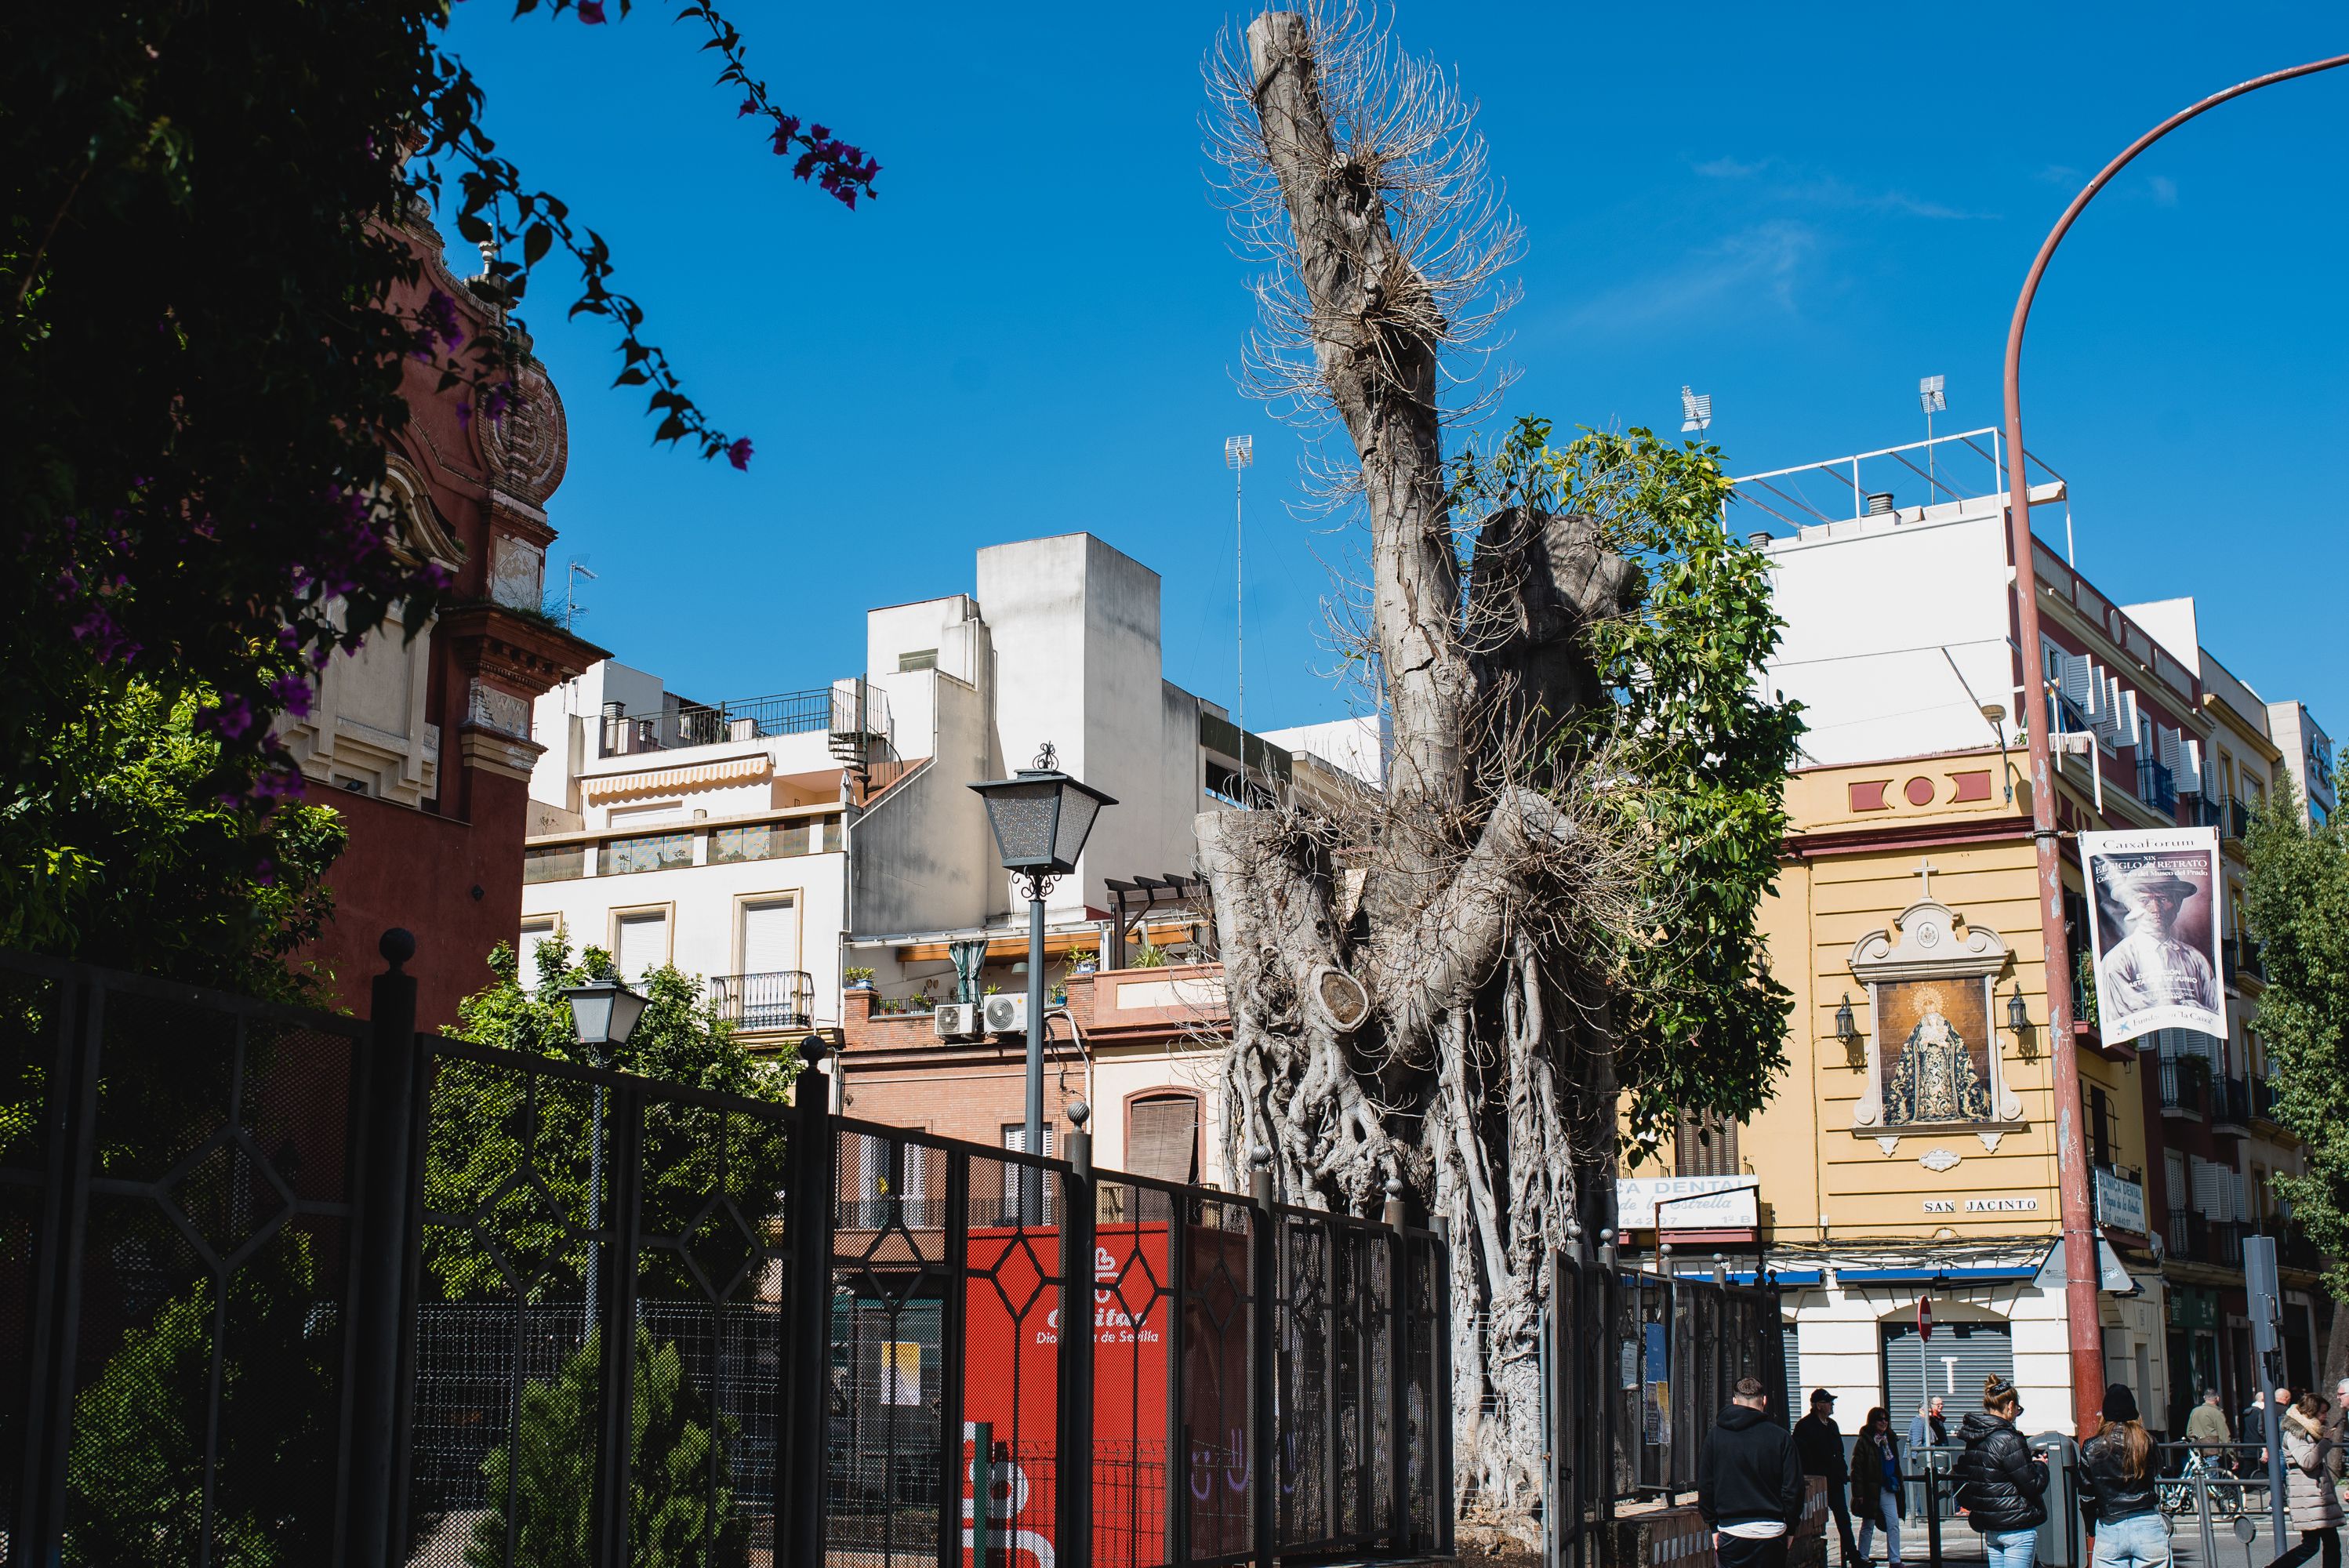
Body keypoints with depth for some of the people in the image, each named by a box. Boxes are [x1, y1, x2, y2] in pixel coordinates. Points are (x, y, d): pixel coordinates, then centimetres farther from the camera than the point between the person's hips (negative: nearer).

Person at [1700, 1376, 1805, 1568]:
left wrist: (1714, 1526, 12)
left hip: (1731, 1532, 1)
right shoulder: (1781, 1437, -4)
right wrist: (1790, 1527, 9)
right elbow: (1793, 1489, -2)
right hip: (1771, 1533, -1)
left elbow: (1705, 1486, 5)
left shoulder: (1715, 1435, 2)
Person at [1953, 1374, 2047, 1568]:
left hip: (1989, 1528, 8)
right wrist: (2040, 1465, 6)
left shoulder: (1973, 1440, 7)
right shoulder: (2008, 1439, -18)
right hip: (2017, 1527, -8)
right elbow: (2033, 1485, -16)